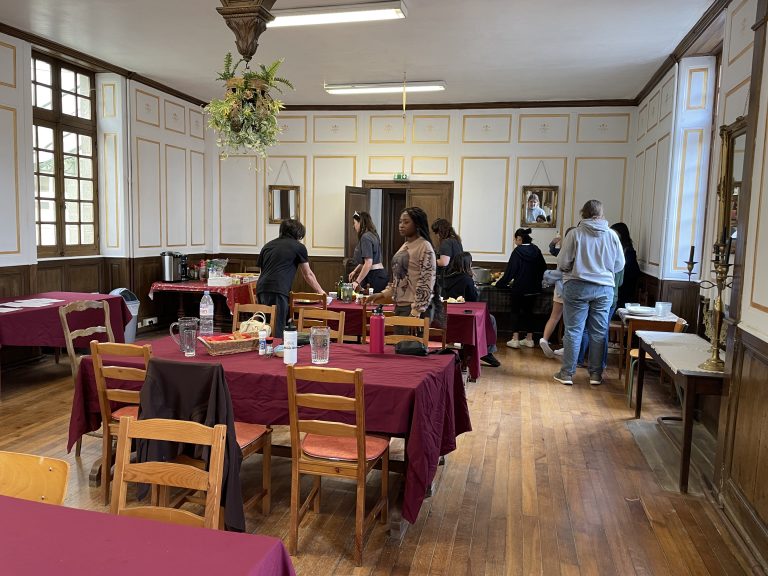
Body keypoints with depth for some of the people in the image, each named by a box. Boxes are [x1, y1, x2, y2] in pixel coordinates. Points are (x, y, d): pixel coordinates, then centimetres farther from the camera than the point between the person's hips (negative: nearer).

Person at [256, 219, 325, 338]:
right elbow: (308, 275, 19)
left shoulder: (268, 245, 23)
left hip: (261, 289, 6)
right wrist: (320, 291, 35)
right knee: (277, 332, -4)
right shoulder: (298, 247, 9)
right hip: (278, 291, -6)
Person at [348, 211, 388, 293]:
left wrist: (357, 281, -18)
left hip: (374, 276, -9)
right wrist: (355, 271, 17)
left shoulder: (365, 237, -14)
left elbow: (368, 263, -21)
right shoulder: (373, 235, 15)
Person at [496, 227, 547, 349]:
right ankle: (529, 339, 17)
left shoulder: (518, 251, -12)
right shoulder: (536, 250, 4)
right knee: (528, 311, 14)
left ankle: (515, 339, 1)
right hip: (534, 289, 5)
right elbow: (543, 268, 12)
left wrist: (500, 284, -3)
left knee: (517, 312, 5)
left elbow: (510, 271, -12)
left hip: (520, 288, -5)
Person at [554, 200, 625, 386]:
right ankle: (596, 374, 17)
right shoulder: (612, 235, 1)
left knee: (573, 330, 3)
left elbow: (562, 263, -8)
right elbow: (619, 265, 7)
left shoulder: (575, 233, -8)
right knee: (599, 332, 10)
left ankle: (567, 373, 8)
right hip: (604, 289, 2)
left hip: (577, 287, -2)